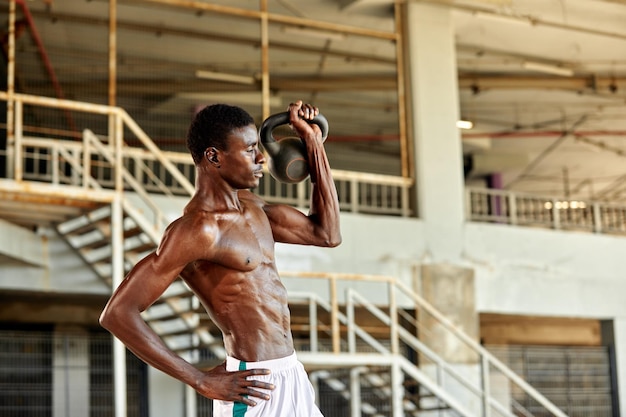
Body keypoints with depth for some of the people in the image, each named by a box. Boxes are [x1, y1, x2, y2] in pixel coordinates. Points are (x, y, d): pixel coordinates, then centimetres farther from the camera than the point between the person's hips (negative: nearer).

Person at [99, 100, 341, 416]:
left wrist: (313, 141, 13)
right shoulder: (195, 229, -18)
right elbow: (117, 314, -22)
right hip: (254, 389, -8)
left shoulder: (249, 205, 9)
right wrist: (203, 381, -20)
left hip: (291, 376, 8)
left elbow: (326, 233, 18)